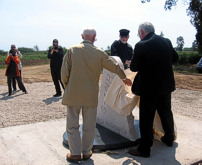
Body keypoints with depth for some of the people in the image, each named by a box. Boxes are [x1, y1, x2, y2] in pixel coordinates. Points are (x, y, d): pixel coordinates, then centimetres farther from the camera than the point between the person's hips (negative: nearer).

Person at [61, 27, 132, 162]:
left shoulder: (72, 50, -4)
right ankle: (86, 152, 25)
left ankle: (75, 153, 18)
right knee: (89, 126, 13)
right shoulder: (99, 53, -1)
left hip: (73, 94, -1)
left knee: (72, 125, 11)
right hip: (91, 95, 1)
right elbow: (115, 67, 9)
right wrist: (124, 78, 27)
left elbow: (64, 73, -5)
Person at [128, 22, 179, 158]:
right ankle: (169, 139, 42)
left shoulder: (141, 46, -17)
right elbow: (175, 58, 15)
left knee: (146, 118, 4)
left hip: (149, 87, -6)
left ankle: (145, 149, 13)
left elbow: (134, 68, -12)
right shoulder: (166, 41, 1)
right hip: (166, 85, 7)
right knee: (166, 112, 23)